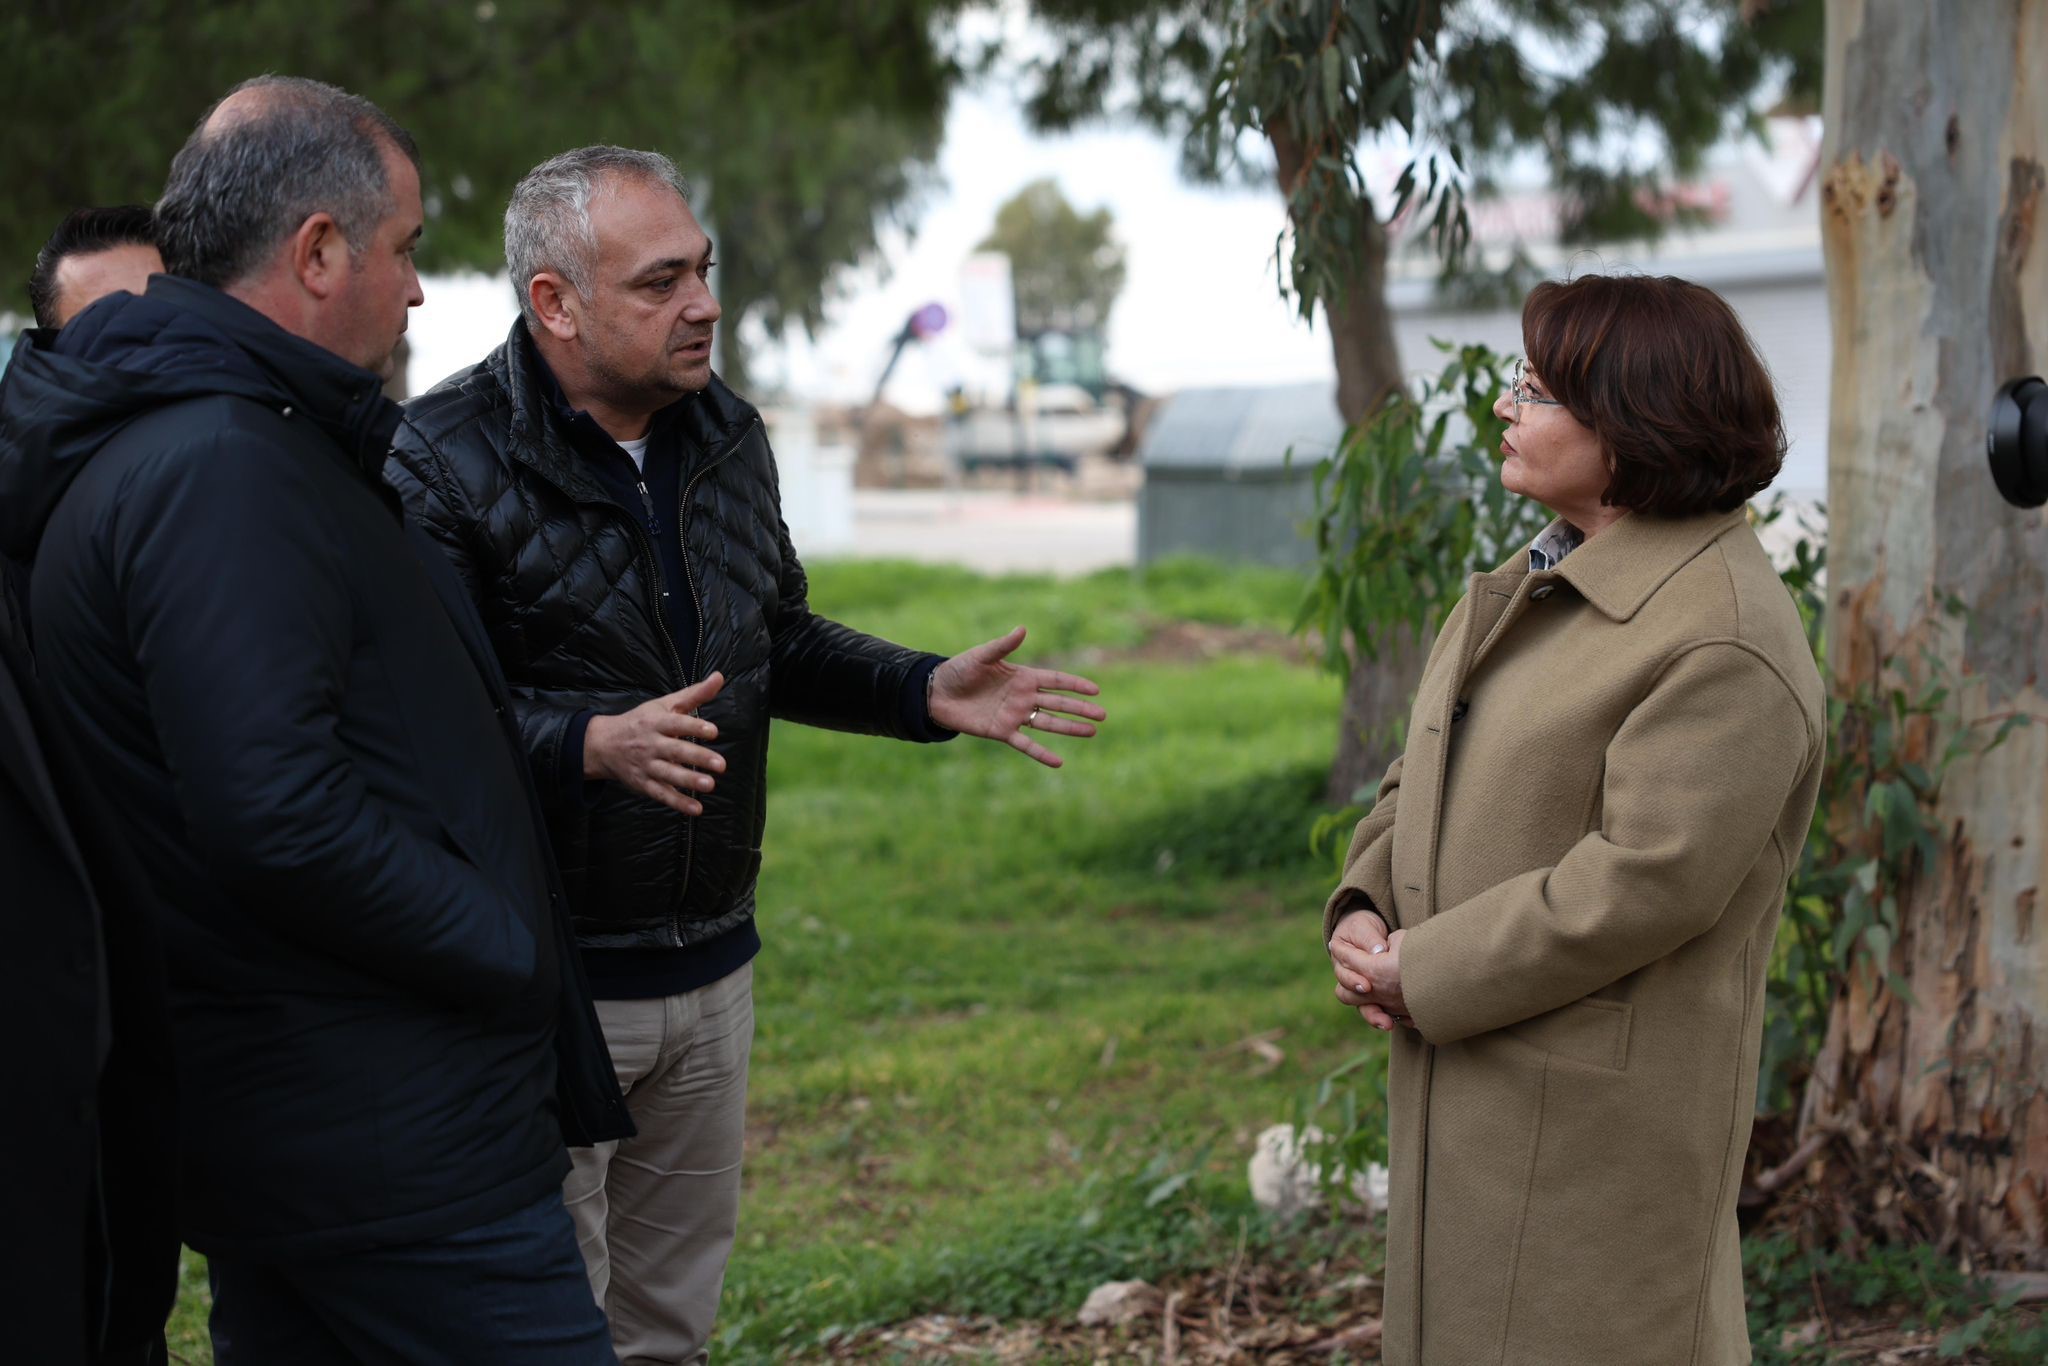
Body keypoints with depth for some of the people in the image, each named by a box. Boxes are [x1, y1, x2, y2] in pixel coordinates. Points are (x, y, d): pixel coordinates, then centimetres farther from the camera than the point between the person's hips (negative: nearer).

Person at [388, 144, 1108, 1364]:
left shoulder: (727, 435, 8)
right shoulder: (448, 462, -15)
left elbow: (780, 643, 19)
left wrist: (927, 693, 5)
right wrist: (592, 745, -35)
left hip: (709, 968, 7)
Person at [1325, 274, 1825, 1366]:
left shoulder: (1725, 643, -19)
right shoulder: (1537, 580, 12)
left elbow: (1644, 882, -25)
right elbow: (1425, 777, 19)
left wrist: (1424, 974, -18)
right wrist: (1364, 909, -1)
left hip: (1599, 1112, -9)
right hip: (1469, 1088, 9)